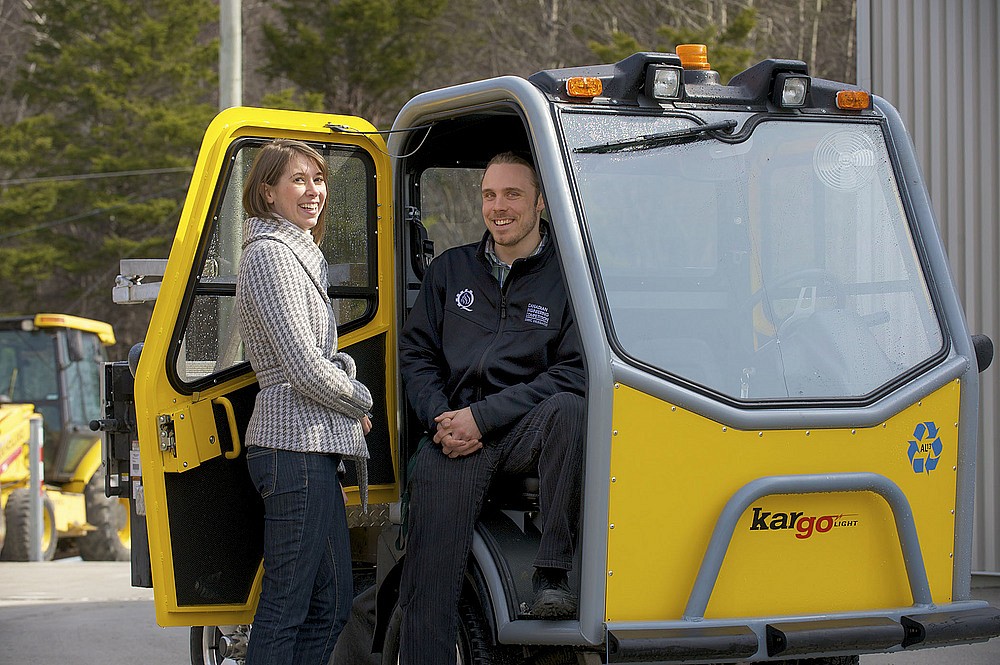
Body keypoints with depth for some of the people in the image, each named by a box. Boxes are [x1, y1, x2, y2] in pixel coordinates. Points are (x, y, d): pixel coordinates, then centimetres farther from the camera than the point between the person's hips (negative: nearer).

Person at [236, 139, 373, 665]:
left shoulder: (298, 255, 21)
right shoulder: (270, 255, -11)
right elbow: (306, 370, -17)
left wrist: (341, 367, 7)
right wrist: (362, 402, -1)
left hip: (311, 444, 11)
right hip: (297, 444, -11)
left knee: (331, 603, 11)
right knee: (287, 607, -9)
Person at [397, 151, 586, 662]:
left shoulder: (565, 276, 3)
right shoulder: (449, 271, 17)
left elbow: (573, 373, -6)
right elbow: (416, 354, 17)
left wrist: (483, 417, -13)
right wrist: (440, 420, -4)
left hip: (527, 433, -2)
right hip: (454, 444, 3)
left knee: (567, 411, -36)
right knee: (429, 576, -11)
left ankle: (552, 575, -32)